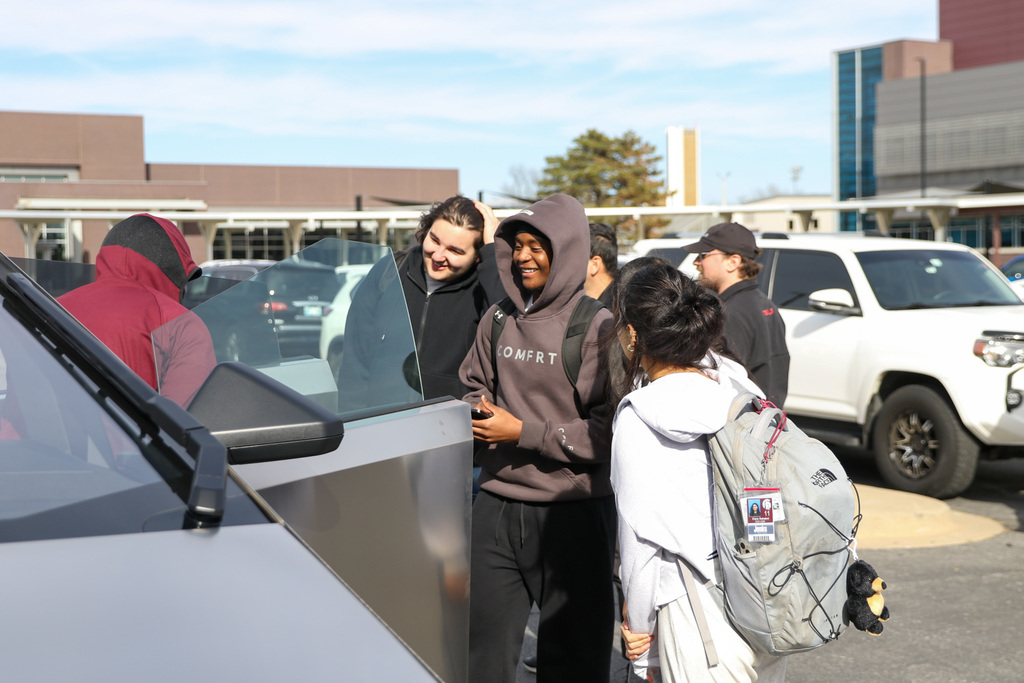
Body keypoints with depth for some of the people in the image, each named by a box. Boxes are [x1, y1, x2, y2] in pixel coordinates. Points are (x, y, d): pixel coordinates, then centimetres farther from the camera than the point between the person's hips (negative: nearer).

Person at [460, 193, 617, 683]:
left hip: (573, 514, -5)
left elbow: (607, 433, -14)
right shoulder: (498, 322, 7)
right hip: (497, 509, 5)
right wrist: (473, 414, -2)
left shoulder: (596, 329, -9)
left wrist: (523, 433, -16)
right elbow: (475, 387, 21)